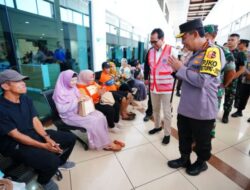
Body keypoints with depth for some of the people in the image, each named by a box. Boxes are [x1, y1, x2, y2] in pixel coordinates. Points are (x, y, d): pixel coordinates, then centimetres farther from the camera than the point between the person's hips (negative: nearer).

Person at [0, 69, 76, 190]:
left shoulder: (26, 99, -1)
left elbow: (35, 121, 0)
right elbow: (16, 135, -21)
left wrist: (47, 138, -13)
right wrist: (43, 146, -22)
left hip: (34, 133, 7)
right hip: (15, 145, -7)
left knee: (70, 138, 2)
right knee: (52, 161, -28)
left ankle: (60, 162, 30)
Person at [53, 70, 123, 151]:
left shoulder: (73, 88, 5)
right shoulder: (60, 92, -16)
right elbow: (62, 109, -22)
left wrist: (83, 98, -7)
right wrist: (77, 100, -26)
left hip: (79, 110, 7)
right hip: (69, 116, -7)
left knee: (100, 115, -15)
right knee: (93, 121, -25)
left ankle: (105, 140, -8)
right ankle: (106, 144, -10)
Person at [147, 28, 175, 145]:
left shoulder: (171, 50, -9)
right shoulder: (150, 52, 8)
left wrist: (174, 86, -7)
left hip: (166, 87, -5)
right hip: (153, 86, 6)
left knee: (167, 112, 4)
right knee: (155, 109, 19)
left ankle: (167, 134, 21)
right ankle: (157, 126, 40)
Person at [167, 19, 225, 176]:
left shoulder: (213, 52, -16)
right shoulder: (196, 54, 12)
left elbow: (202, 80, -27)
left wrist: (180, 68, -17)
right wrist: (177, 68, 5)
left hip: (202, 111, -8)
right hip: (186, 108, 8)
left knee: (202, 141, 17)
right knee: (184, 138, 22)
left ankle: (201, 163, 42)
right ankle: (184, 159, 43)